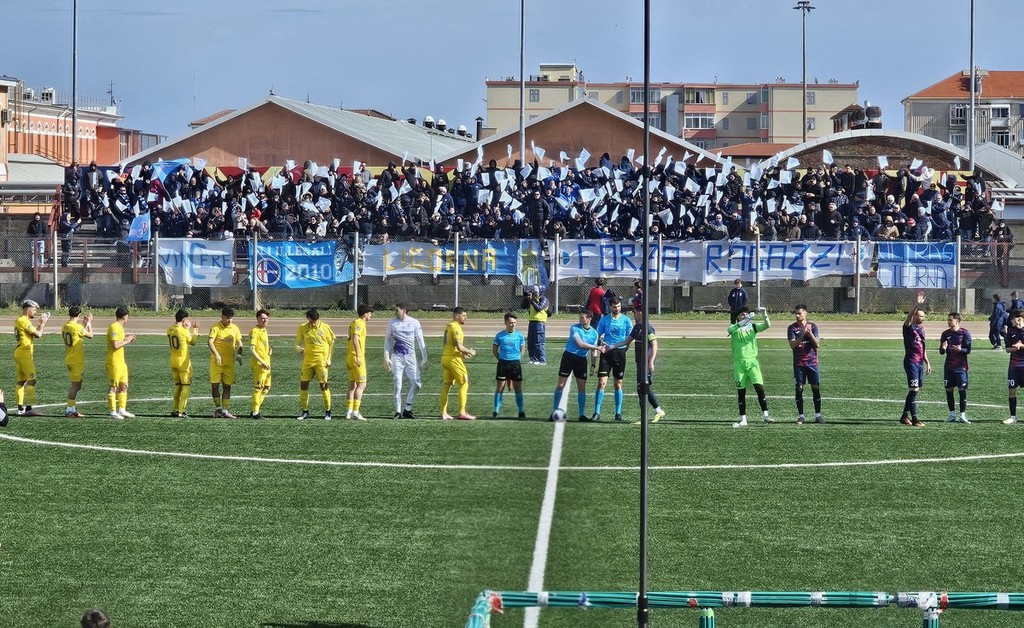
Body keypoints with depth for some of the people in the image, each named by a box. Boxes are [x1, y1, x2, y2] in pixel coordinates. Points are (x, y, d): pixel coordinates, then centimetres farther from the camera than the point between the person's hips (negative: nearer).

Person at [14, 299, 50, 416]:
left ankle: (20, 408, 11)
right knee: (31, 380, -9)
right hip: (25, 354, -10)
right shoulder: (24, 321, -15)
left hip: (18, 354, 10)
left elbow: (35, 332, 20)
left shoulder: (19, 321, 16)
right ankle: (28, 408, -14)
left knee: (20, 381, 10)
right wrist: (43, 322, -2)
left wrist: (41, 323, 15)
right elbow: (38, 334, -15)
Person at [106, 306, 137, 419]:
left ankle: (122, 410, 16)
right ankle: (113, 412, -1)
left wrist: (126, 338, 17)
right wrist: (126, 341, -12)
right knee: (113, 386, -4)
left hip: (121, 362, 10)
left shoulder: (119, 327, 14)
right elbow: (115, 345, -25)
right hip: (114, 362, -10)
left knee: (124, 386, 11)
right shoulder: (114, 327, -17)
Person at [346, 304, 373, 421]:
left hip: (350, 357, 10)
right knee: (361, 384, -9)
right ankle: (355, 412, -15)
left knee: (352, 385, 11)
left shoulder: (356, 323, 18)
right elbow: (355, 339, -24)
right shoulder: (359, 323, -12)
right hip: (357, 357, -10)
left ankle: (349, 411, 11)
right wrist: (358, 356, -27)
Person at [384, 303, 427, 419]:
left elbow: (420, 341, 4)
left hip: (410, 357, 1)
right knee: (397, 384, -5)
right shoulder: (392, 323, 2)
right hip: (397, 357, -1)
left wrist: (424, 358, 2)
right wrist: (386, 357, -1)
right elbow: (388, 340, 6)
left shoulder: (414, 323, 0)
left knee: (416, 384, -4)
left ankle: (407, 409, 8)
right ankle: (398, 411, 0)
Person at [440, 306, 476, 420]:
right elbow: (459, 346, -20)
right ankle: (462, 413, -5)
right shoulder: (456, 327, -14)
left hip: (445, 356, 9)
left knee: (446, 385, 9)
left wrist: (464, 352, 19)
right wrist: (470, 352, -4)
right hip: (453, 358, -9)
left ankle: (444, 413, 9)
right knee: (464, 383, -2)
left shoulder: (449, 326, 15)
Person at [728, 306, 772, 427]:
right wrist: (746, 320, -38)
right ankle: (743, 419, 12)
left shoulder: (752, 326, 6)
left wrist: (764, 314, -29)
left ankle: (765, 414, -11)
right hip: (738, 362, 0)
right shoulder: (734, 328, 2)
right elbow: (732, 329, -23)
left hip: (751, 361, 0)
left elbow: (767, 325, -9)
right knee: (741, 392, 5)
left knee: (759, 387, -14)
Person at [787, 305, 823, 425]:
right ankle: (800, 416, 4)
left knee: (816, 388, 0)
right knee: (799, 388, -1)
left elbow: (817, 344, -4)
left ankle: (818, 415, 6)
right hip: (799, 363, -1)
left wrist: (810, 334, -20)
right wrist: (803, 334, -22)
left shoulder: (813, 326, 3)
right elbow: (792, 345, -11)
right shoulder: (792, 328, 0)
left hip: (812, 362, 1)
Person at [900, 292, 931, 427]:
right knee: (914, 390, -11)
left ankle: (905, 416, 19)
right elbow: (909, 315, -29)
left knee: (914, 391, 11)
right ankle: (914, 419, -11)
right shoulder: (908, 327, -7)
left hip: (920, 363, 8)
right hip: (911, 362, -8)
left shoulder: (921, 328, 16)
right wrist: (917, 303, -42)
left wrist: (927, 362, 22)